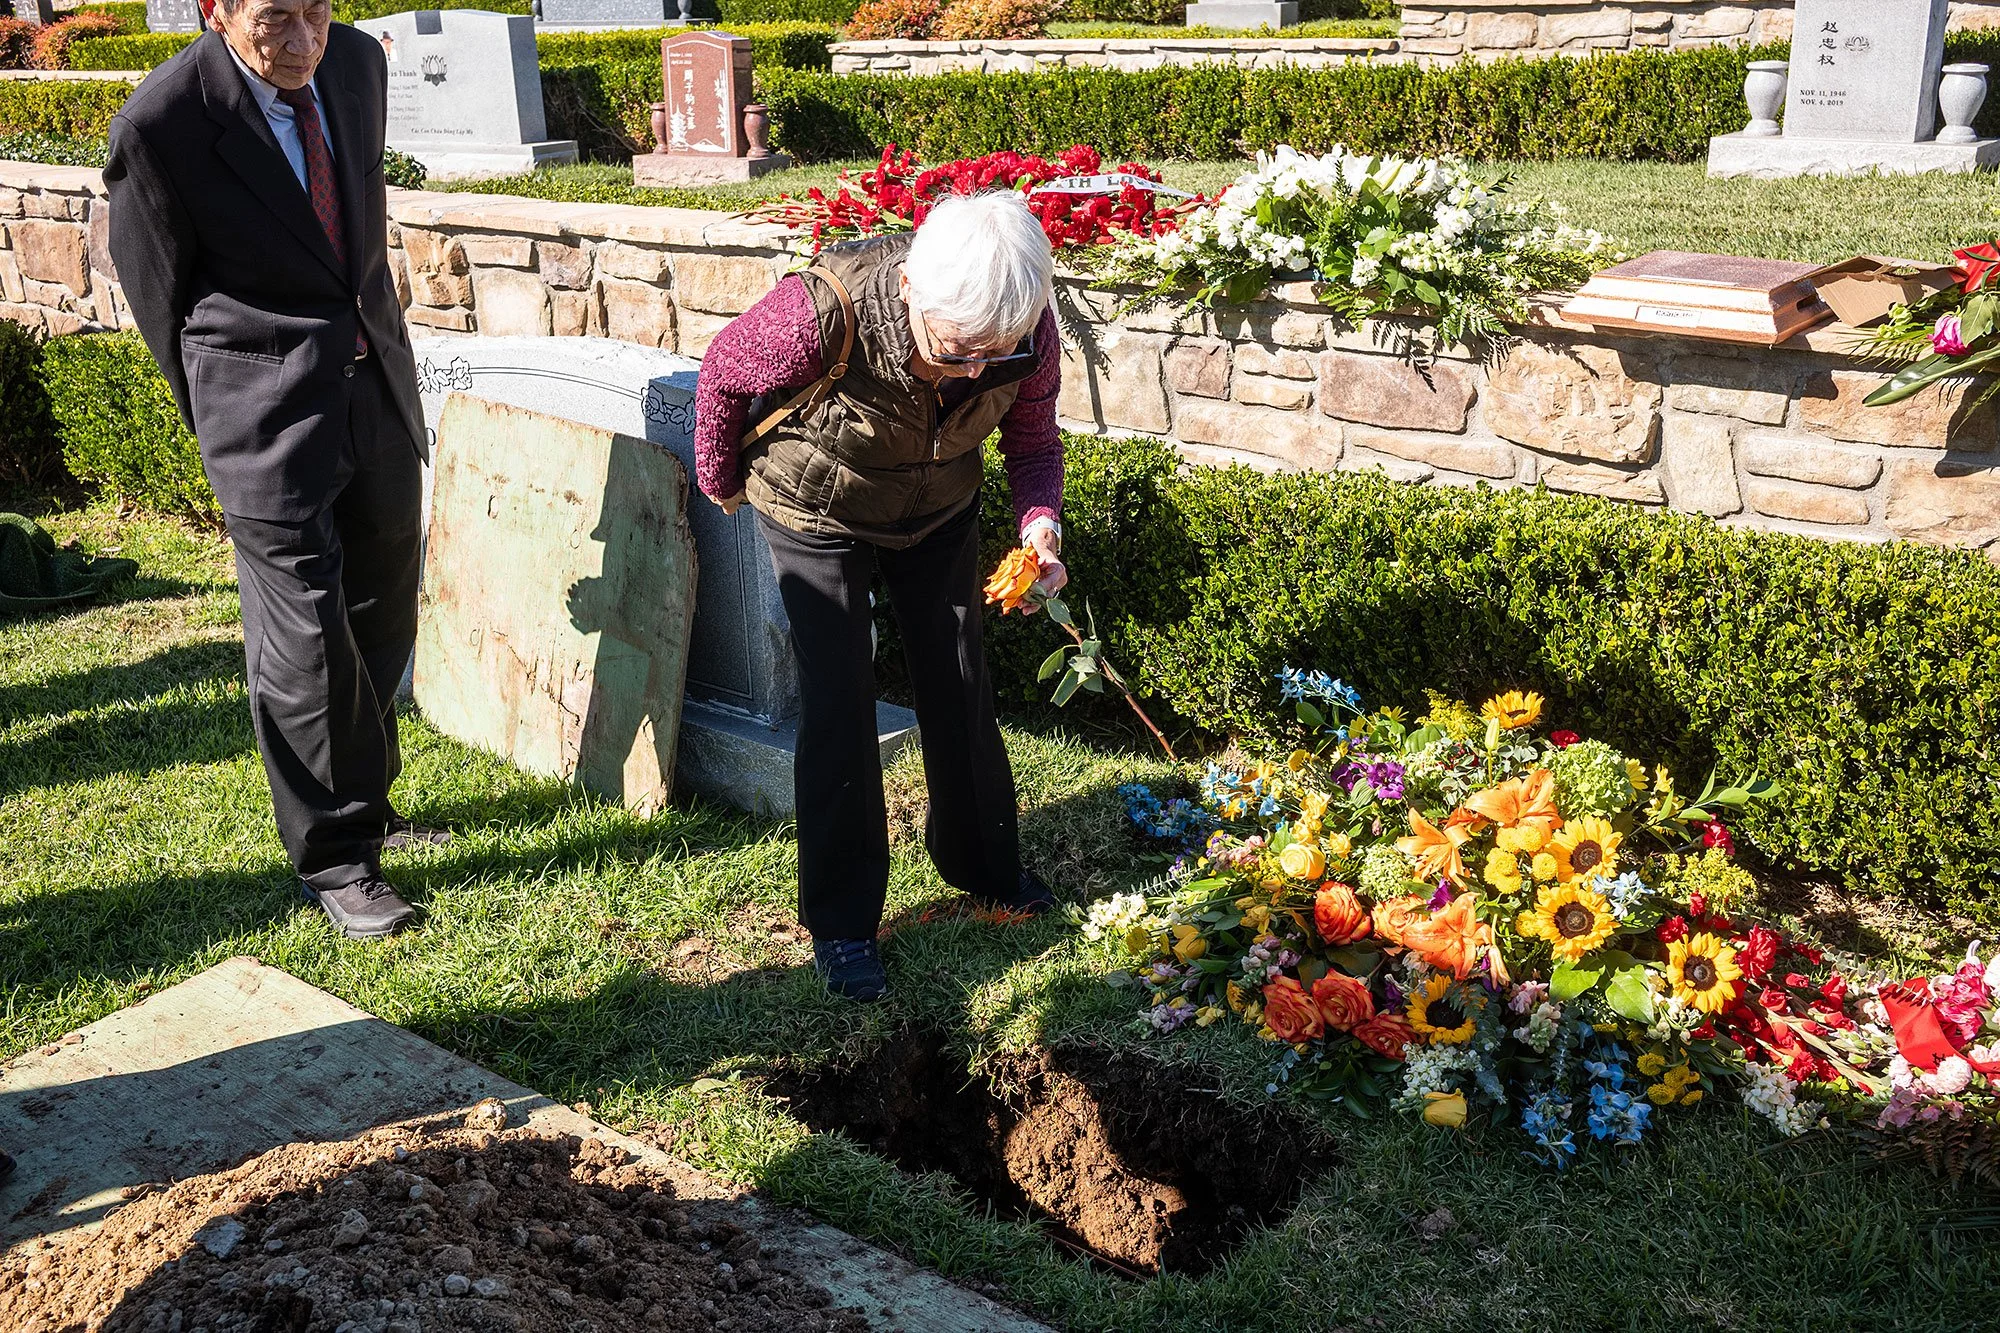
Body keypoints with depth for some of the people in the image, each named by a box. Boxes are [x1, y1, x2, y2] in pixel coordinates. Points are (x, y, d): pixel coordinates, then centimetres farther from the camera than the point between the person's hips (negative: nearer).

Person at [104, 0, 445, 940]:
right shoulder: (161, 123, -17)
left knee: (381, 616, 16)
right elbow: (156, 289, -4)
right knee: (305, 634, -3)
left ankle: (362, 803, 36)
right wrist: (221, 421, 5)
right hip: (269, 409, -6)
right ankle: (333, 856, 13)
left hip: (377, 385, 6)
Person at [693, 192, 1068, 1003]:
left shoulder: (1028, 333, -29)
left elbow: (1034, 440, -9)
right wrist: (720, 480, -3)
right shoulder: (822, 315, -41)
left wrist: (1040, 524, -29)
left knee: (959, 685, 10)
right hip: (817, 514, -3)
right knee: (837, 702, -8)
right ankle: (841, 922, 5)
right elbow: (723, 373, -19)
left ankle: (984, 867, 32)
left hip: (939, 511, 4)